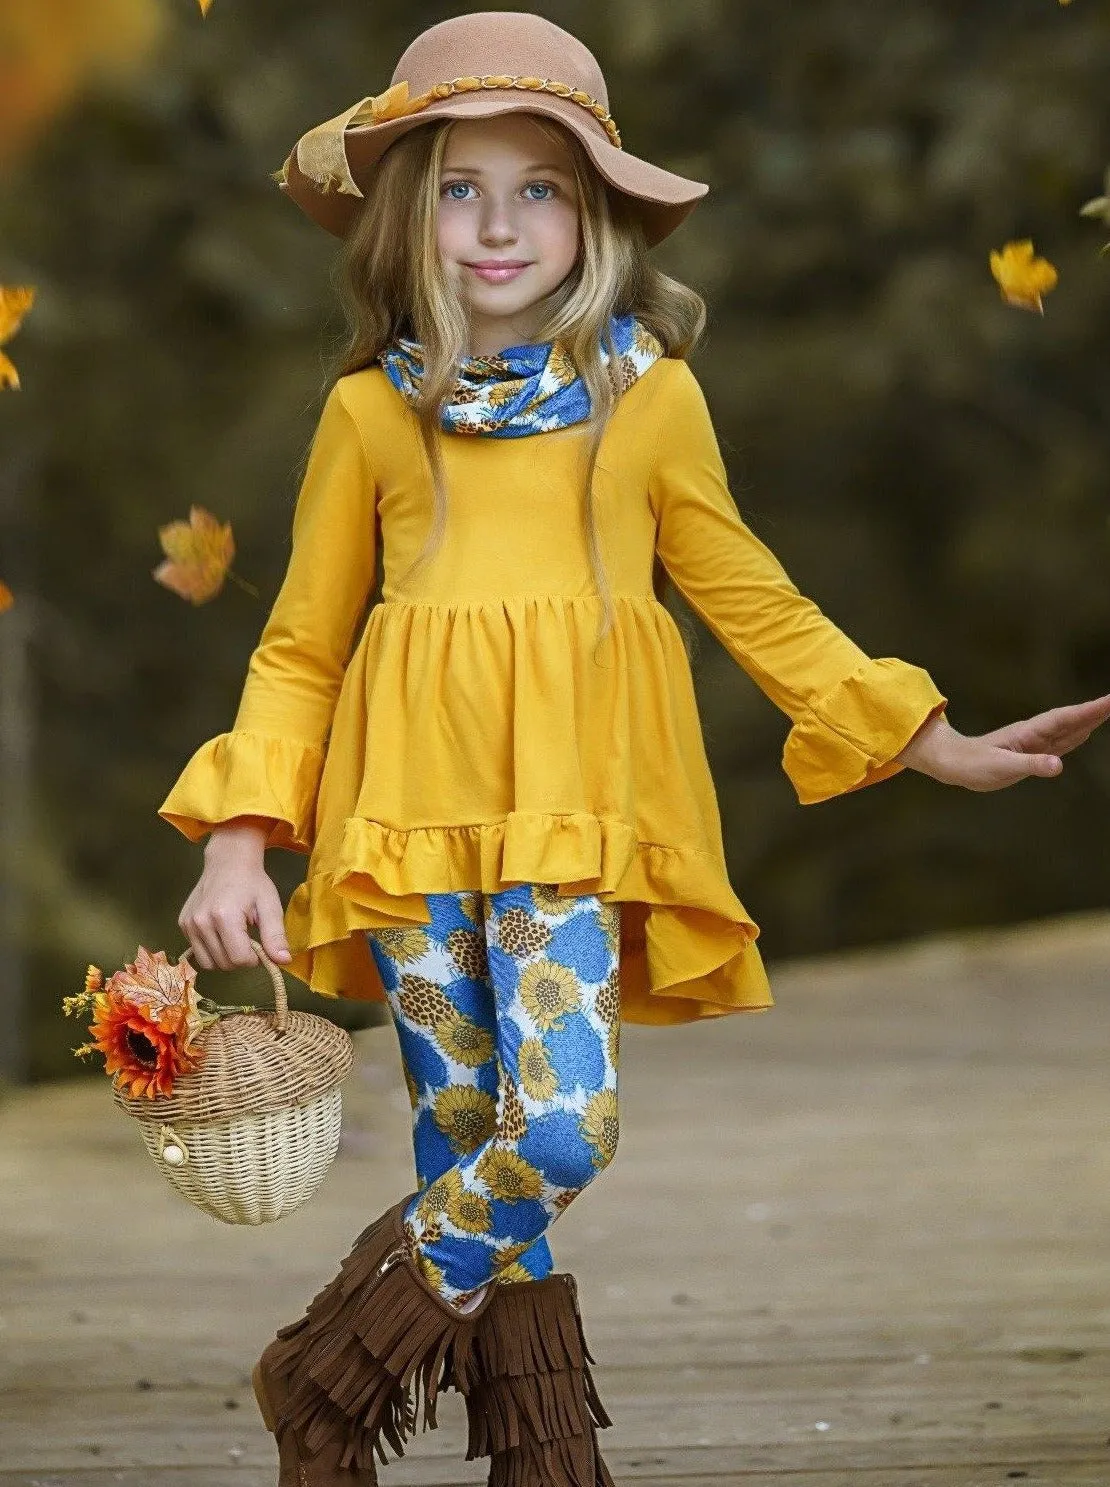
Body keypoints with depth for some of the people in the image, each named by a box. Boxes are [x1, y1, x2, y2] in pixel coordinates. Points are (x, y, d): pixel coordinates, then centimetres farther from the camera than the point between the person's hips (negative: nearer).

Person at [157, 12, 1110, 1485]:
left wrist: (940, 748, 15)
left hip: (575, 819, 0)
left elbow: (752, 600, 16)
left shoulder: (652, 397, 6)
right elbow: (300, 648, 12)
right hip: (416, 813, 0)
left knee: (559, 1131, -15)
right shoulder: (369, 414, 7)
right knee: (471, 1147, -1)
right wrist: (240, 839, 1)